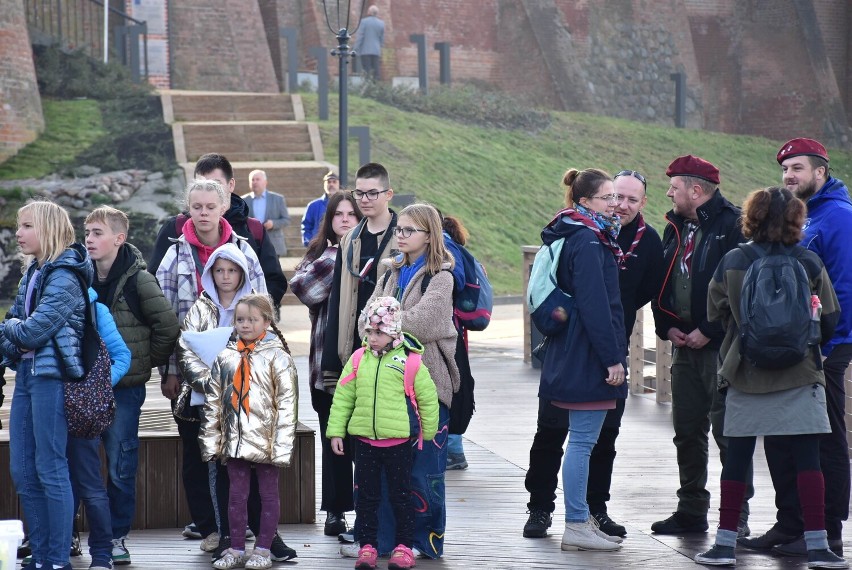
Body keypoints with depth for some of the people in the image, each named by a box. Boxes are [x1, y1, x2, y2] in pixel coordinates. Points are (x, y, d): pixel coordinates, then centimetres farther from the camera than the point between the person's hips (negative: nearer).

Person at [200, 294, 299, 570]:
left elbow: (287, 404, -10)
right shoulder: (225, 358, 7)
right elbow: (213, 402, 11)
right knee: (236, 495, 9)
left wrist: (282, 444, -14)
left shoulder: (277, 357, -6)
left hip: (265, 441, -4)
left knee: (268, 494, 6)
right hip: (235, 441, 4)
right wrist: (210, 440, 7)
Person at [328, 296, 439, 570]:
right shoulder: (358, 360, 2)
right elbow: (343, 397, 6)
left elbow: (428, 398, 2)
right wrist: (336, 431, 3)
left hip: (398, 441, -3)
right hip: (364, 438, 3)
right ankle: (367, 546, 17)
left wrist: (427, 433, 6)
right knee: (366, 495, 9)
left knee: (400, 495, 6)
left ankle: (404, 547, 15)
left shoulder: (408, 361, -6)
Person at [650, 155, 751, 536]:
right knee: (687, 431, 10)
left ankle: (737, 515, 1)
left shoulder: (733, 226, -11)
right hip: (684, 345, 8)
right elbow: (661, 281, 19)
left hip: (722, 347, -8)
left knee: (728, 432, -5)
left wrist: (709, 331, -16)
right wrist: (667, 327, 4)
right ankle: (691, 511, 18)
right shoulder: (675, 228, 14)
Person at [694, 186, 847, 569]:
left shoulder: (730, 263, -3)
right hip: (799, 377, -1)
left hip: (744, 376, 2)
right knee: (807, 460, 0)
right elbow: (829, 321, 0)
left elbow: (714, 317, 6)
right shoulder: (809, 264, -6)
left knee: (736, 460, 7)